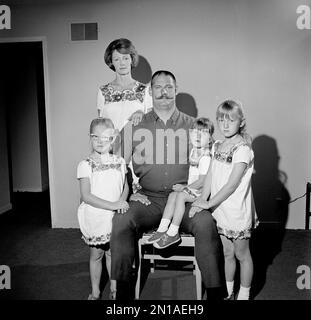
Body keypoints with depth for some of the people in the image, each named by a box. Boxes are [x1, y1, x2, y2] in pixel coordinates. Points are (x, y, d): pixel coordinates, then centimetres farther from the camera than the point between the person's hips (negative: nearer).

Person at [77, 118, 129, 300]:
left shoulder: (119, 162, 2)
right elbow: (86, 196, -16)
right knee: (96, 254, 11)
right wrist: (112, 205, -22)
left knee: (111, 253, 13)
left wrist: (122, 200, -9)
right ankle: (95, 292, 30)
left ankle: (114, 289, 31)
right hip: (94, 217, -2)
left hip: (114, 217, 2)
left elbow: (125, 187, 12)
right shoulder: (85, 165, -9)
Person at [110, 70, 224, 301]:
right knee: (122, 220, -27)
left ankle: (214, 291, -13)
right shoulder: (134, 126, 12)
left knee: (206, 224, -29)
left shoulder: (192, 125, 12)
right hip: (148, 198, 1)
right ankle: (123, 291, -11)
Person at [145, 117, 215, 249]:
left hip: (200, 190, -9)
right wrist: (184, 186, 5)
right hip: (191, 187, 9)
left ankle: (173, 233, -20)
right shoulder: (193, 151, 10)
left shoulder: (205, 157, -19)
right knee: (172, 195, -6)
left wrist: (185, 187, -18)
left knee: (180, 195, -24)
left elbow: (202, 181, -22)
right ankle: (162, 229, -8)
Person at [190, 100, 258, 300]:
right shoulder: (217, 146, 5)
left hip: (238, 211, -6)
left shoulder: (242, 148, -17)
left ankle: (244, 295, 30)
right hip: (219, 209, 6)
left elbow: (232, 184, -19)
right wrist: (202, 199, -8)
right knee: (227, 253, 19)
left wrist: (209, 203, -16)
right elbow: (210, 176, 4)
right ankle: (228, 292, 36)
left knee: (242, 254, 12)